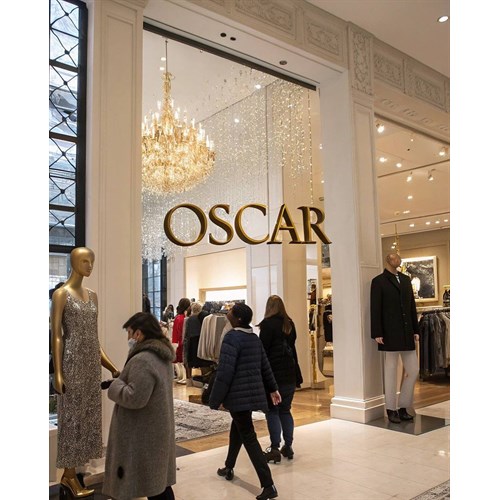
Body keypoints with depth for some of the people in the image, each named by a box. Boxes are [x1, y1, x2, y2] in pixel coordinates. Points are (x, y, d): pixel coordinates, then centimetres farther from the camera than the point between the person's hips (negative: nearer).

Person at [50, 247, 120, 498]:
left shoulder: (92, 295, 12)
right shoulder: (61, 294, -7)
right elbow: (56, 335, -10)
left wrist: (110, 365, 12)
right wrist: (58, 372, -16)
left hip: (91, 363, 7)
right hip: (72, 362, -7)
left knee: (86, 416, 10)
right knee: (72, 417, 1)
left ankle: (70, 473, 21)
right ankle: (70, 476, 14)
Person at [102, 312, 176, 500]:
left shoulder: (142, 360, -24)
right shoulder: (162, 355, 8)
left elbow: (134, 398, -27)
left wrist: (115, 385, -11)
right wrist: (124, 379, 6)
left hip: (144, 433, -9)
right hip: (156, 429, 9)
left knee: (151, 484, 3)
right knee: (159, 481, 17)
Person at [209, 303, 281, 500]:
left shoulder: (232, 338, -16)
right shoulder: (254, 338, 9)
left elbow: (225, 372, -20)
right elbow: (265, 366, 17)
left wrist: (214, 400, -15)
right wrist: (272, 388, 27)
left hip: (239, 395, -9)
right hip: (253, 392, 9)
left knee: (248, 437, -5)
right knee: (237, 427, 25)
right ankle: (229, 468, 41)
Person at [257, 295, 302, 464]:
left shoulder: (268, 324, -11)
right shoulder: (289, 324, 9)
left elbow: (263, 350, -13)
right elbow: (292, 347, 12)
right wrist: (297, 376, 16)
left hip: (274, 374, -6)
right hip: (289, 374, 6)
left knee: (272, 411, 2)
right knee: (285, 410, 14)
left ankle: (275, 449, 1)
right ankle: (288, 447, 18)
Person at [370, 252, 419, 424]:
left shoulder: (406, 279, 14)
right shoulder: (378, 281, -3)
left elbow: (412, 306, 14)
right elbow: (375, 309, -7)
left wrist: (415, 330, 9)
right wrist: (377, 334, -12)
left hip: (407, 334, 6)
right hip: (389, 335, -6)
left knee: (413, 371, 6)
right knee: (391, 373, 3)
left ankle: (403, 408, 21)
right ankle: (391, 410, 15)